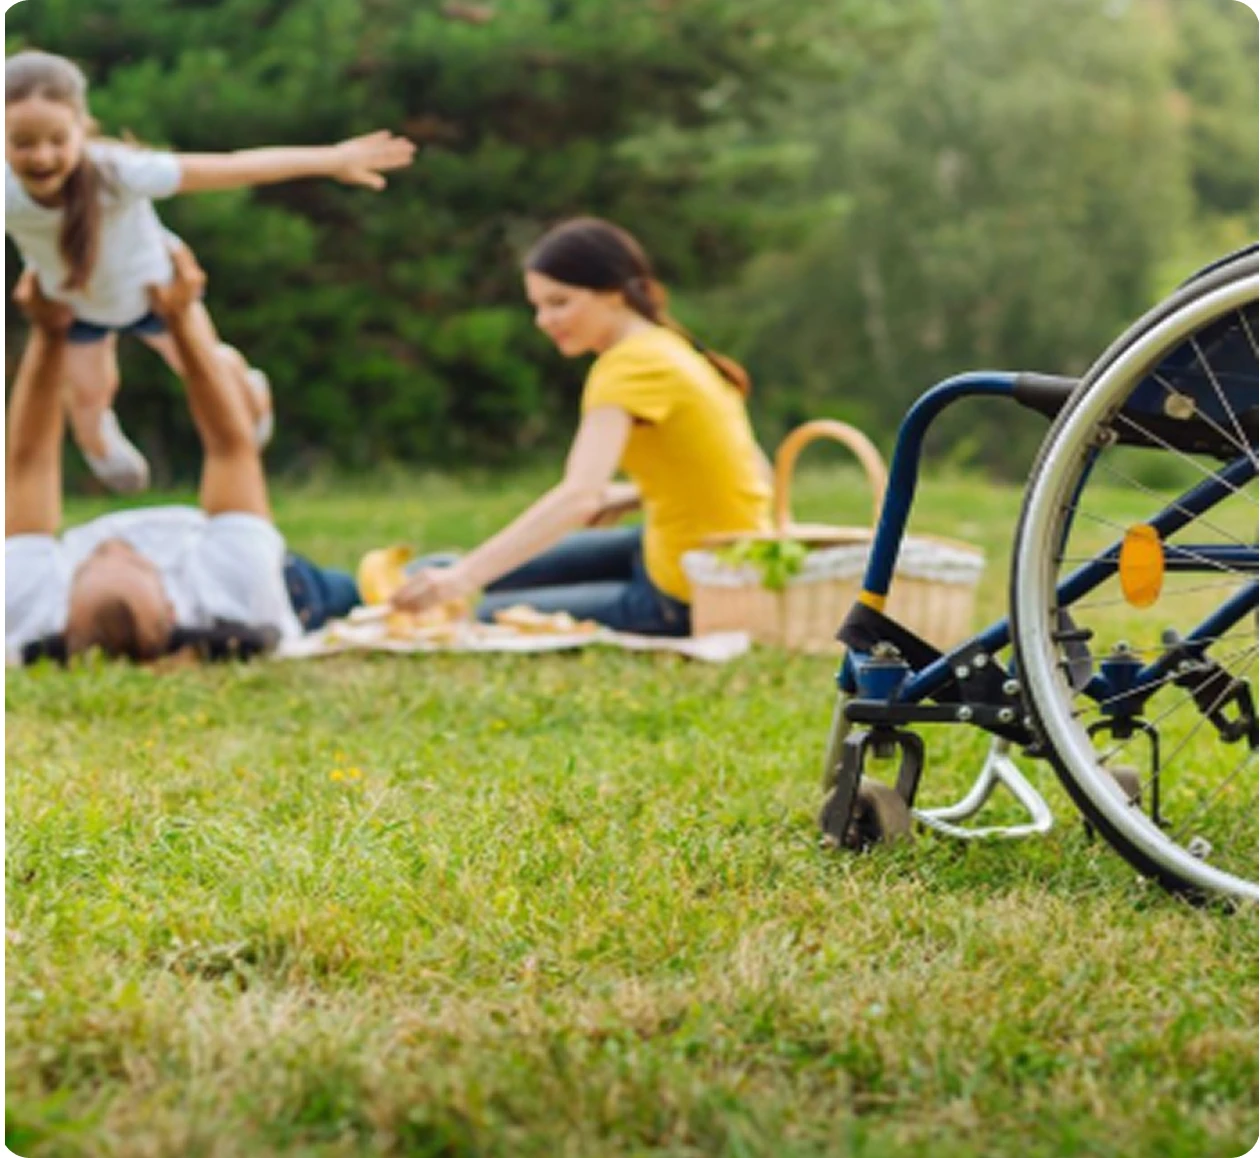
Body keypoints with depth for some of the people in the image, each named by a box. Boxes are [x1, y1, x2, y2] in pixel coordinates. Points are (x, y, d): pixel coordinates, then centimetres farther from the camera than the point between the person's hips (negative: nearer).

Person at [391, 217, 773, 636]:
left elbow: (579, 497, -34)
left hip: (687, 600, -9)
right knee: (506, 572, 20)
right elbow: (757, 470, 11)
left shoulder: (632, 365, -19)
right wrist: (626, 496, 6)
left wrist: (464, 576, -42)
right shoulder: (672, 349, 9)